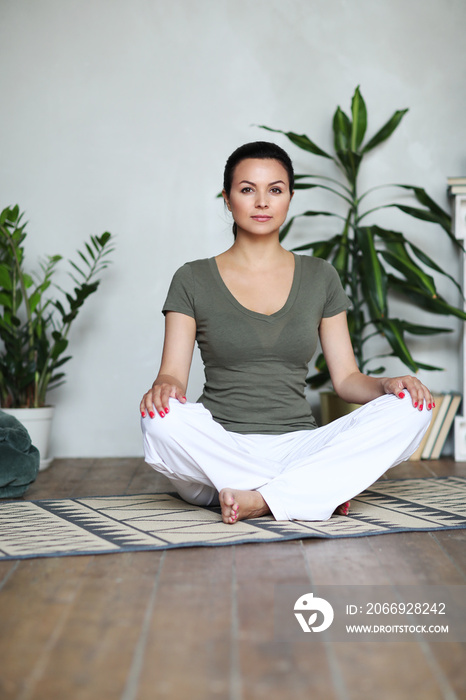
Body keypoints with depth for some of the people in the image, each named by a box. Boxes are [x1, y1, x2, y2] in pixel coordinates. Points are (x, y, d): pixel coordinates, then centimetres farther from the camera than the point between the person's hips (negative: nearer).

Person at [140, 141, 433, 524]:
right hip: (219, 452, -2)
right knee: (163, 419, -34)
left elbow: (347, 378, 10)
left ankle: (261, 499, -25)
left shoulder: (320, 277, 11)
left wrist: (388, 384, -11)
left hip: (298, 446, 2)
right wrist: (163, 388, -25)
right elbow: (173, 375, -1)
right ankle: (314, 492, -22)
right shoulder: (193, 280, 5)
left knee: (408, 409, -21)